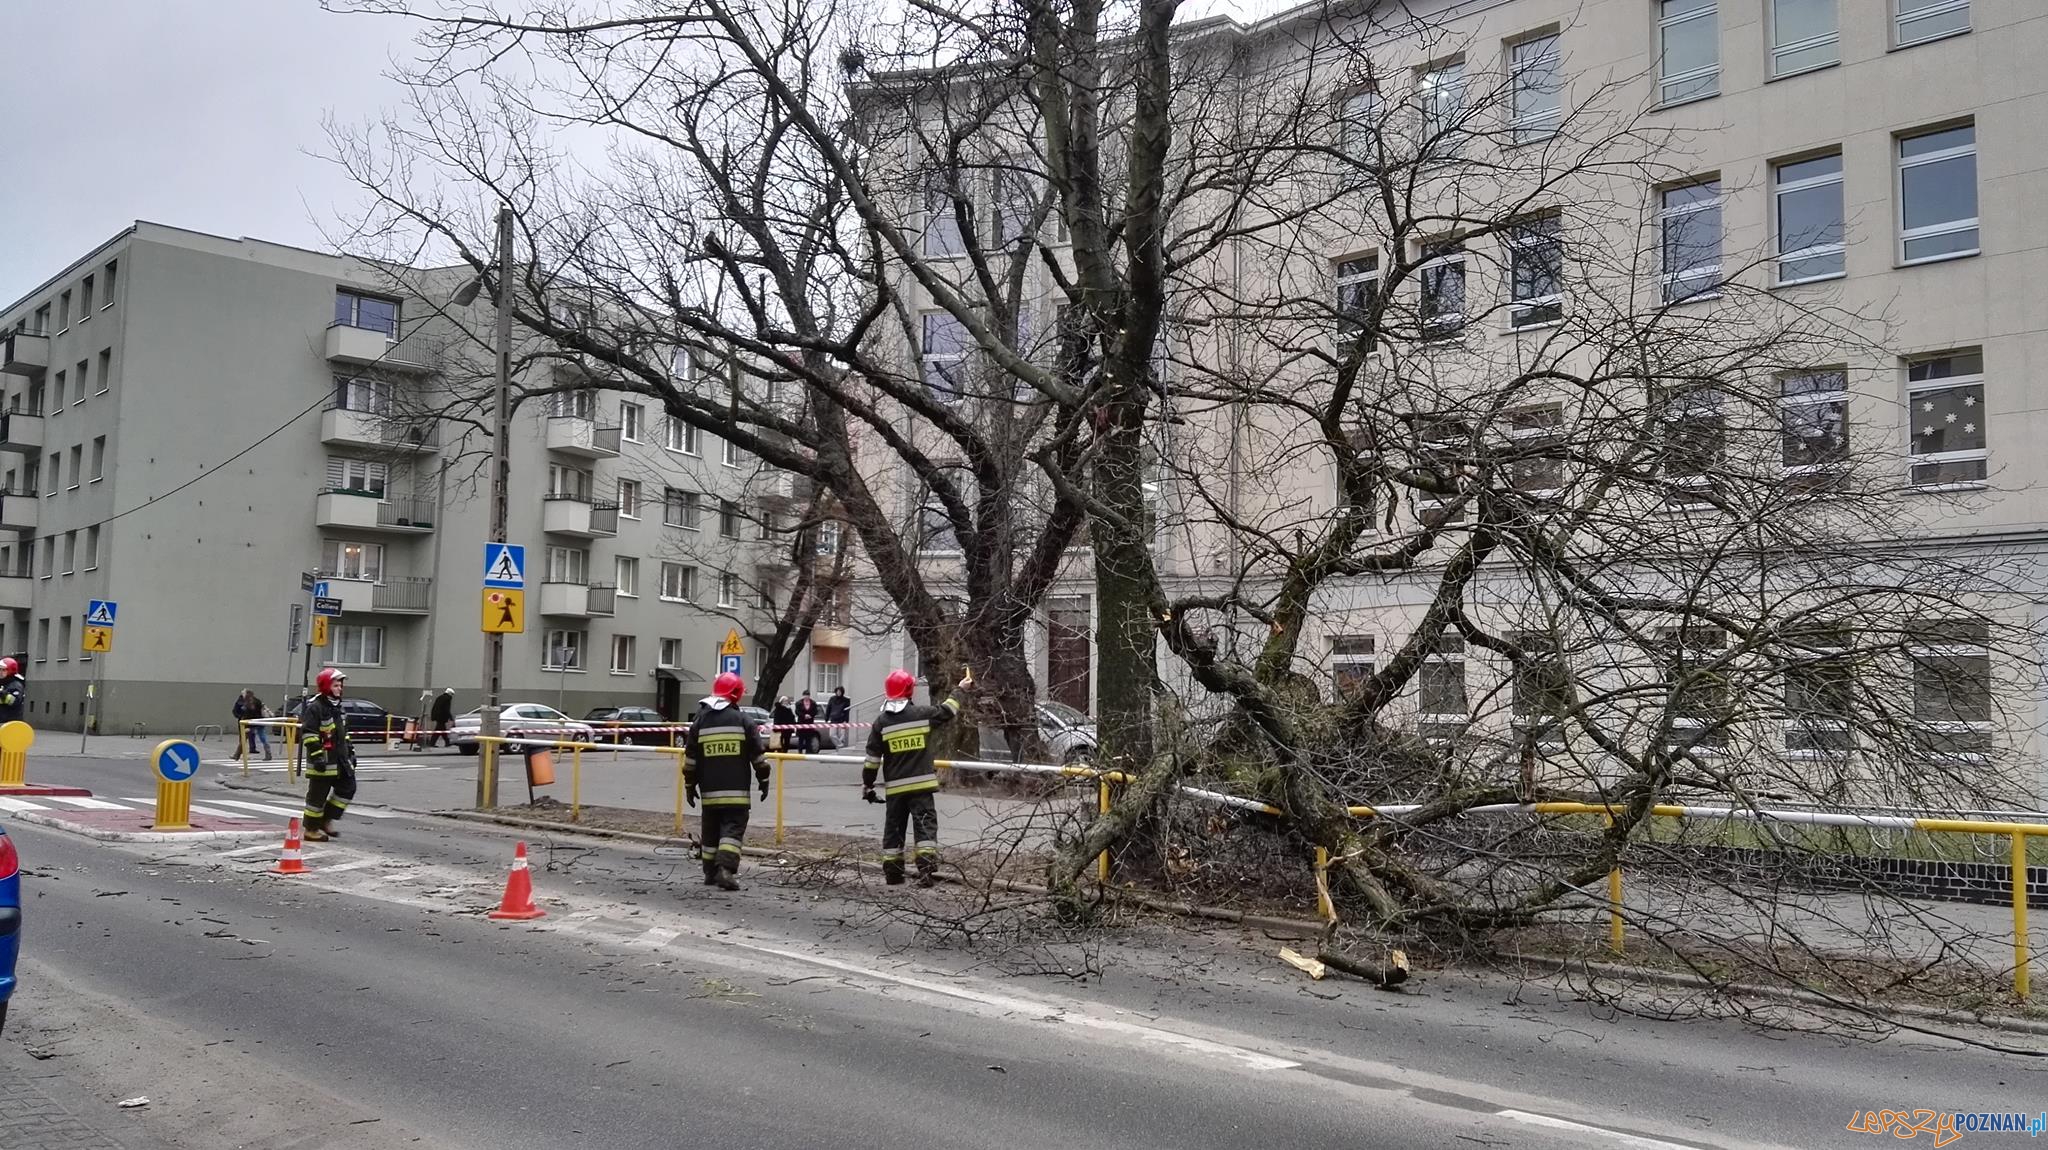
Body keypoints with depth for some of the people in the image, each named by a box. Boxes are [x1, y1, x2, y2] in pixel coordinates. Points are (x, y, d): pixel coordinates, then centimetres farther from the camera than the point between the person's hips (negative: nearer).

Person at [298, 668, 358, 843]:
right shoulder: (315, 707, -14)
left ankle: (326, 820, 18)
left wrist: (350, 751, 21)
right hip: (323, 761, -9)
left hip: (339, 759, 9)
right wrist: (316, 755, -23)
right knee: (318, 794, 0)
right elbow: (308, 733, -19)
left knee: (348, 788, 8)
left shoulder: (336, 706, 15)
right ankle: (311, 830, 12)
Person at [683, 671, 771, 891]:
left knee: (710, 830, 15)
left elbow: (690, 757, 7)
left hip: (709, 790, 4)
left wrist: (689, 784, 15)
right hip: (736, 791, -3)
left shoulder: (700, 721, 5)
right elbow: (758, 754, -1)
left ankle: (710, 872, 21)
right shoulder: (741, 720, -3)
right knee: (733, 828, -4)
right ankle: (726, 869, -19)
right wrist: (763, 779, 9)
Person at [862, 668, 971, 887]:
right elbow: (948, 712, 11)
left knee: (893, 828, 12)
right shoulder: (922, 714, -5)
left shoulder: (881, 722, -1)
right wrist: (959, 689, 26)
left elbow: (873, 758, -1)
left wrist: (867, 784, 9)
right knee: (925, 825, -1)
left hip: (894, 787, 2)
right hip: (921, 784, -2)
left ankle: (892, 873, 17)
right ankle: (927, 869, -13)